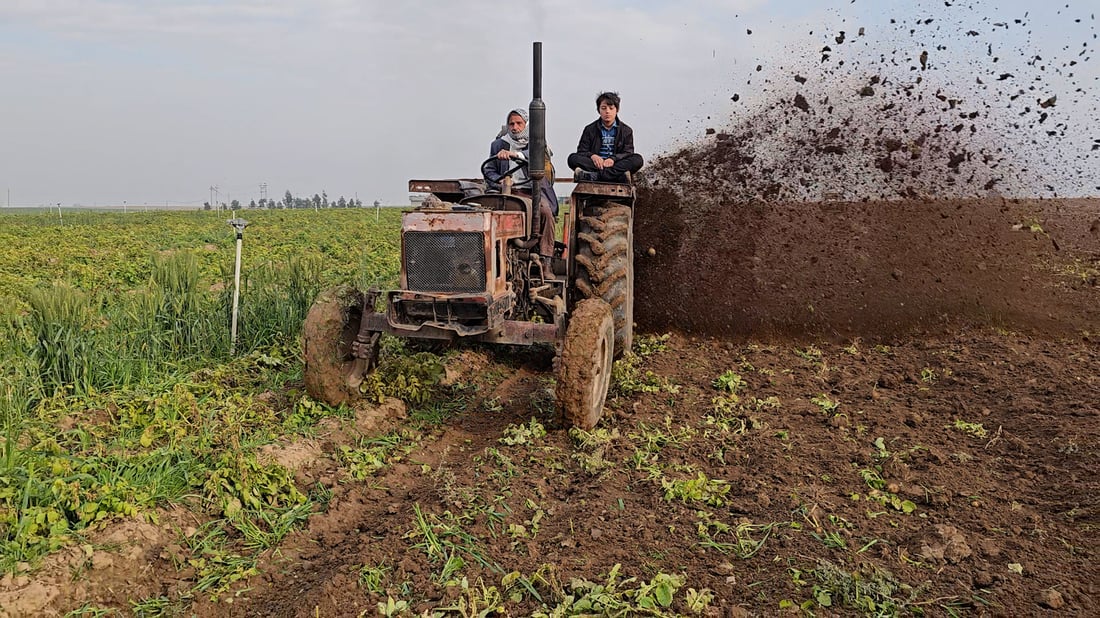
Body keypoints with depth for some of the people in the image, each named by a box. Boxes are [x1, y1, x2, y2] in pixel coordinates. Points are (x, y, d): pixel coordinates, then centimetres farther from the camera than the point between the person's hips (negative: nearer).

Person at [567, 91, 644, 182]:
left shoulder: (626, 130, 15)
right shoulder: (590, 130, 16)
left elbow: (628, 153, 2)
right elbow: (581, 151, 7)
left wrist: (613, 158, -21)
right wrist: (592, 155, -19)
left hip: (616, 165, 0)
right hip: (595, 164, 0)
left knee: (638, 159, -28)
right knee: (573, 158, -25)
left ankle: (594, 175, -41)